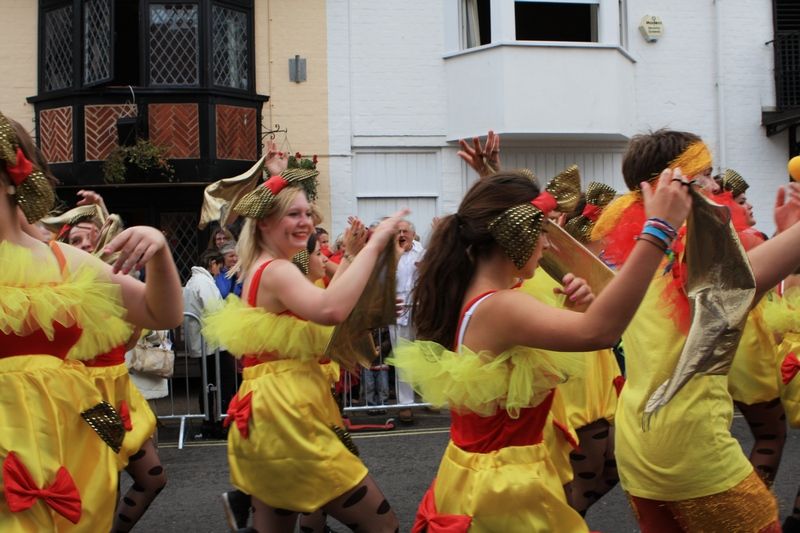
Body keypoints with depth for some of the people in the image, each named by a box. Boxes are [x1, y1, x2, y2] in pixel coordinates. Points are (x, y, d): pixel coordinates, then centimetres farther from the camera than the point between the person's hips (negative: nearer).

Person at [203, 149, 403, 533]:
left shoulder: (258, 268, 17)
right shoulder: (277, 270, -14)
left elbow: (315, 306, 27)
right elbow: (331, 310, -35)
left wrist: (347, 258, 19)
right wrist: (374, 245, -29)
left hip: (270, 411, 10)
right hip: (285, 413, -10)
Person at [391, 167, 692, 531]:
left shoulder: (467, 298, 3)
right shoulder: (498, 307, -26)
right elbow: (598, 332, -42)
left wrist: (571, 307, -3)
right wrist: (658, 230, -45)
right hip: (503, 490, -9)